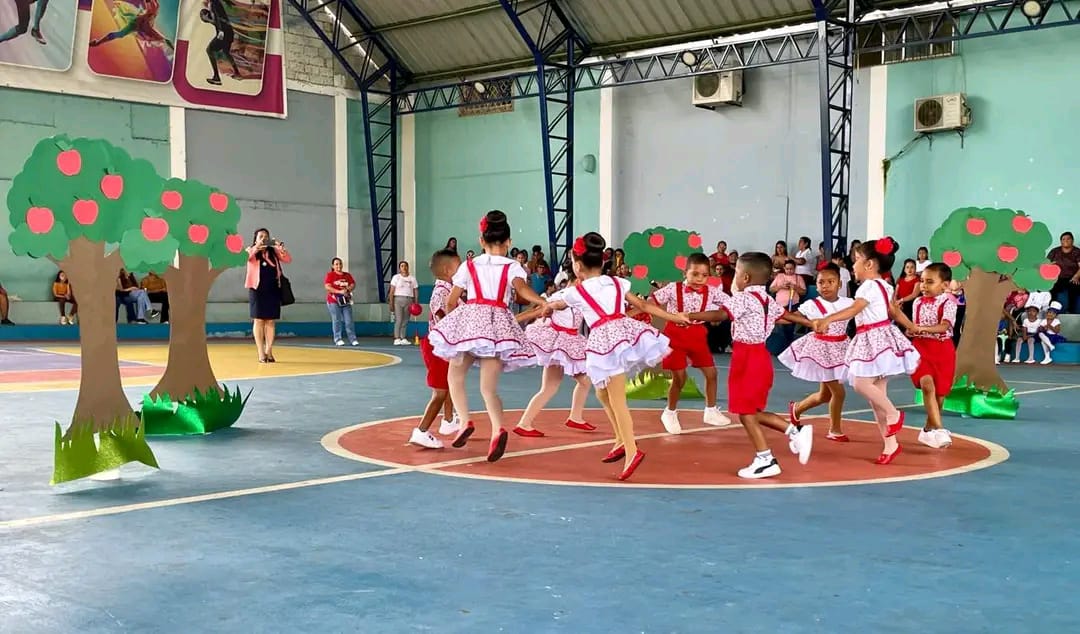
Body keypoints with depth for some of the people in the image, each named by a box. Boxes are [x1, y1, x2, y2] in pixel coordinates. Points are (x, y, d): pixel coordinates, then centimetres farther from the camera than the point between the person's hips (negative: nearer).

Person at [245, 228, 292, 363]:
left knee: (271, 321, 4)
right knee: (258, 320, -1)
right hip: (257, 289, -2)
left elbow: (288, 260, -1)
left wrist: (281, 248, -18)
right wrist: (256, 248, -33)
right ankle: (261, 353, 3)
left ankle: (269, 351, 12)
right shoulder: (251, 251, 3)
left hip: (273, 290, 2)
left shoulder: (273, 251, 9)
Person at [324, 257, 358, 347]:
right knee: (337, 321, -3)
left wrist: (348, 289, -17)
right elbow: (328, 287, -13)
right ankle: (338, 339, 2)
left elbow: (353, 285, 6)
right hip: (334, 301, -4)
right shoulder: (330, 275, 0)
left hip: (346, 301, 4)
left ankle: (353, 339, 2)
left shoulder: (347, 275, 13)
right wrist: (339, 291, -22)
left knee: (349, 321, 0)